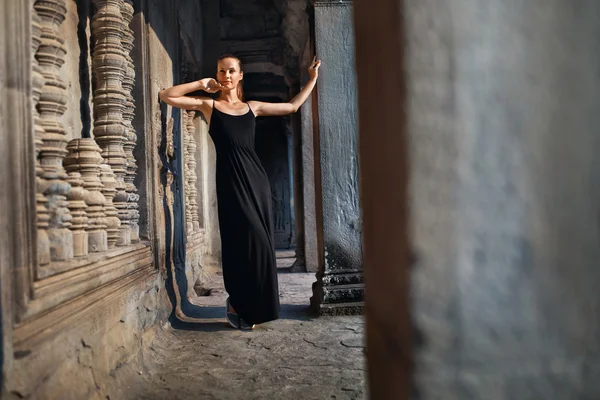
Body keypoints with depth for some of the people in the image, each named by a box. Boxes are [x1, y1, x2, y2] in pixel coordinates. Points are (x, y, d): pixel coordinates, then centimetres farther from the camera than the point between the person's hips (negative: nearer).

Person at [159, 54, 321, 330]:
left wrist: (313, 78, 28)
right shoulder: (209, 105, 10)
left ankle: (251, 306, 17)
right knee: (248, 241, -12)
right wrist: (201, 84, 2)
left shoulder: (252, 107, 18)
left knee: (259, 243, 3)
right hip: (230, 180, -4)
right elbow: (166, 96, 3)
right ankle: (236, 304, 6)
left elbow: (292, 106, 27)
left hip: (256, 178, 4)